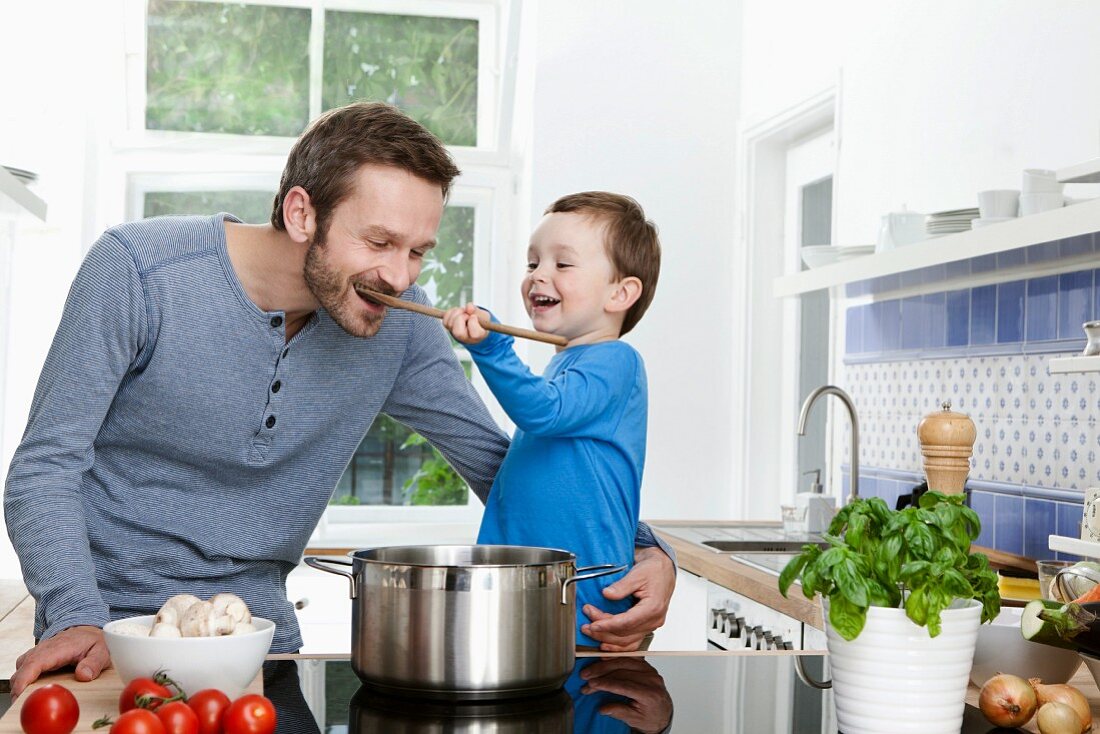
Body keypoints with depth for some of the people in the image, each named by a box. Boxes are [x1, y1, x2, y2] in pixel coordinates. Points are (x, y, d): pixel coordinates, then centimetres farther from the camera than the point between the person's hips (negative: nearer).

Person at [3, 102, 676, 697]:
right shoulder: (138, 271, -16)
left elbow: (498, 463, 0)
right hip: (112, 624, -3)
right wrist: (77, 620, -28)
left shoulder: (399, 324, -8)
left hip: (259, 624, 3)